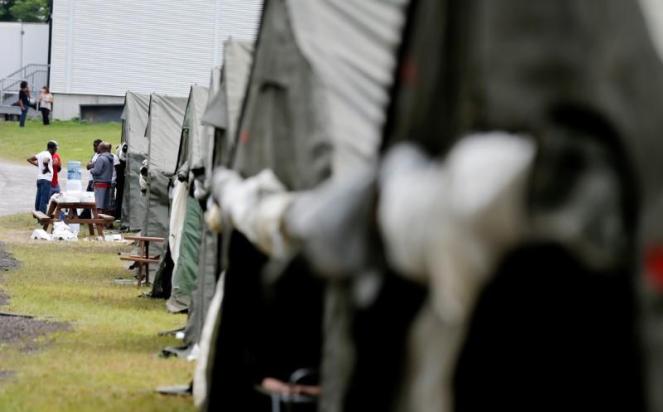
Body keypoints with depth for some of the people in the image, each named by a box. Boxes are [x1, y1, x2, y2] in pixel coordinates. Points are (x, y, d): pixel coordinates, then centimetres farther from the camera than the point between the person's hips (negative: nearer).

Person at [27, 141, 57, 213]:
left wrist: (38, 165, 14)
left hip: (39, 179, 9)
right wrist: (47, 168, -15)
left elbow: (29, 159, 19)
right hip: (46, 180, -9)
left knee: (38, 199, 11)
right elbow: (45, 161, -33)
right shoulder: (48, 155, -11)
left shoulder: (41, 154, 15)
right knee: (44, 200, -9)